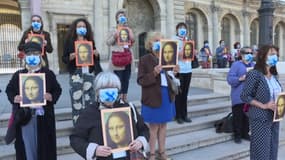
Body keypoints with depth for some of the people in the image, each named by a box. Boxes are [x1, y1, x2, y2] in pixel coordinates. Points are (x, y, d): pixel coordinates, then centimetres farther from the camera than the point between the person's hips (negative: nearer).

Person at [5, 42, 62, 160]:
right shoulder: (18, 75, 5)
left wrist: (51, 96, -16)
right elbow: (9, 90, 11)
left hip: (44, 117, 0)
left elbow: (57, 90, 5)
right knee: (27, 146, 6)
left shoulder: (48, 74, 3)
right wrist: (14, 98, -10)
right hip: (24, 117, 1)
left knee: (44, 145, 7)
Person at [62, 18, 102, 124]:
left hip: (89, 72, 3)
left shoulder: (90, 41, 12)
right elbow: (64, 58, 2)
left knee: (89, 98, 5)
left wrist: (96, 54, -2)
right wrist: (70, 57, -18)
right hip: (76, 73, -3)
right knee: (77, 98, -5)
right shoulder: (70, 41, 2)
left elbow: (95, 58, 19)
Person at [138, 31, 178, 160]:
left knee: (163, 125, 14)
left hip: (166, 96, 6)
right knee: (153, 126, 3)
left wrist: (174, 73, -4)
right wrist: (154, 74, -26)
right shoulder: (144, 60, -8)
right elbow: (140, 80, -12)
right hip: (153, 98, -6)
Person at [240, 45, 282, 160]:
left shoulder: (274, 75, 7)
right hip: (260, 119, -7)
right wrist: (264, 106, -20)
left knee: (273, 149, 13)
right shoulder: (254, 74, -14)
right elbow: (244, 96, -14)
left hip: (274, 118, 7)